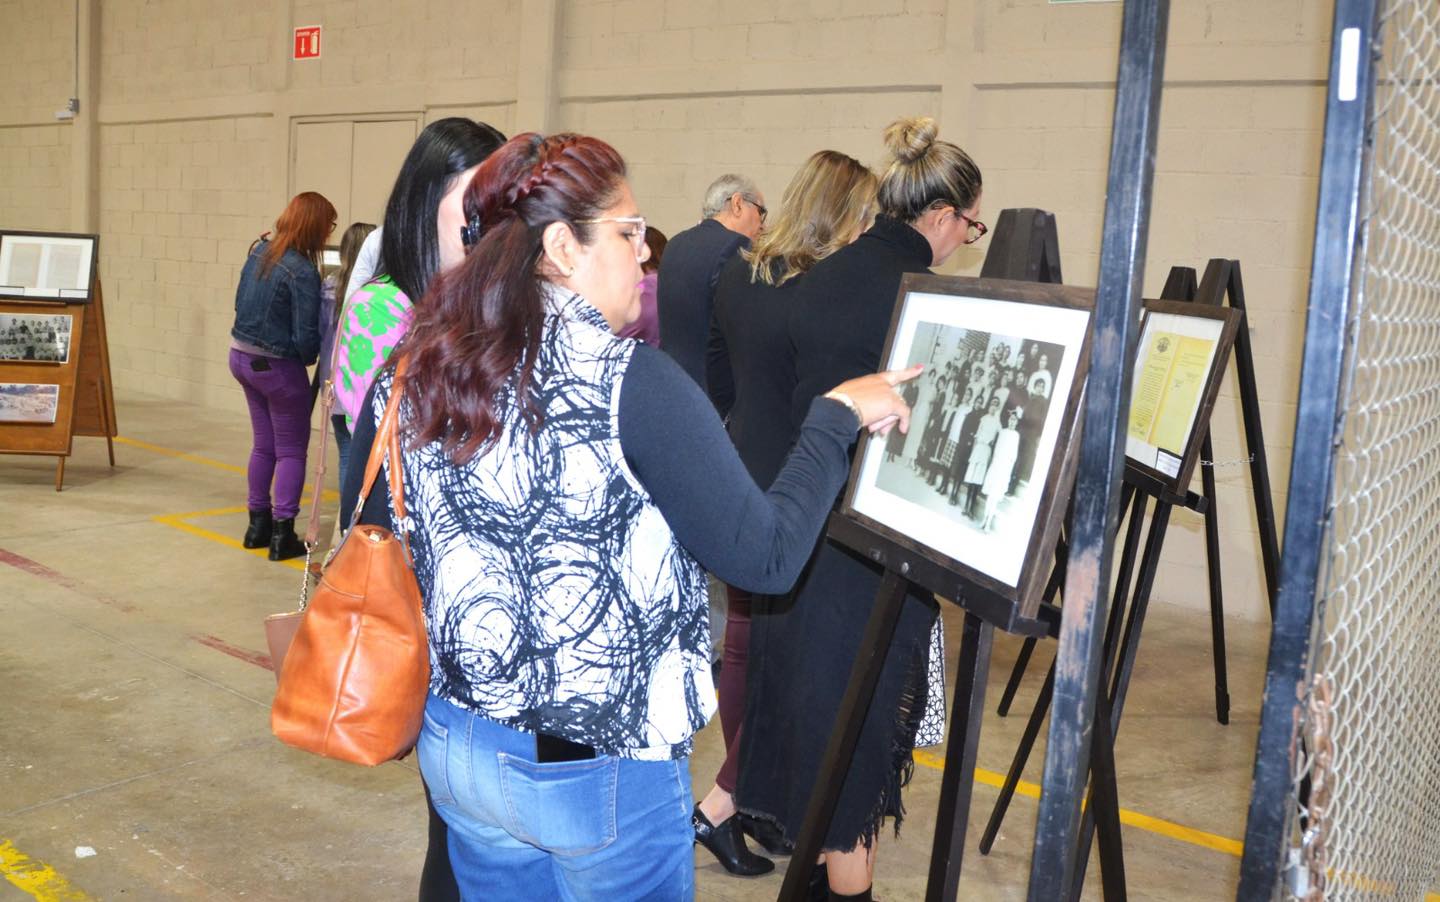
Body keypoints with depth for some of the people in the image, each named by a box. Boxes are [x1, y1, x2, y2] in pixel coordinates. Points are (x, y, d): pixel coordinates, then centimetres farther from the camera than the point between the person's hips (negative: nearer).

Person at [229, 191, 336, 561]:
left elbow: (240, 302, 11)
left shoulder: (259, 252, 2)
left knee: (264, 444, 19)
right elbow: (305, 336, -20)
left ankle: (258, 524, 27)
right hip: (277, 367, -8)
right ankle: (282, 535, 5)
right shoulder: (301, 271, -22)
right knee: (291, 450, 5)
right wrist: (308, 360, 0)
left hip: (242, 356, 8)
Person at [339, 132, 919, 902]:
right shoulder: (630, 383, -21)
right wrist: (837, 416, -7)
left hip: (454, 748, 6)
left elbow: (368, 538, 8)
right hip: (600, 774, -5)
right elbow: (766, 559, -18)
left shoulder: (412, 372, -3)